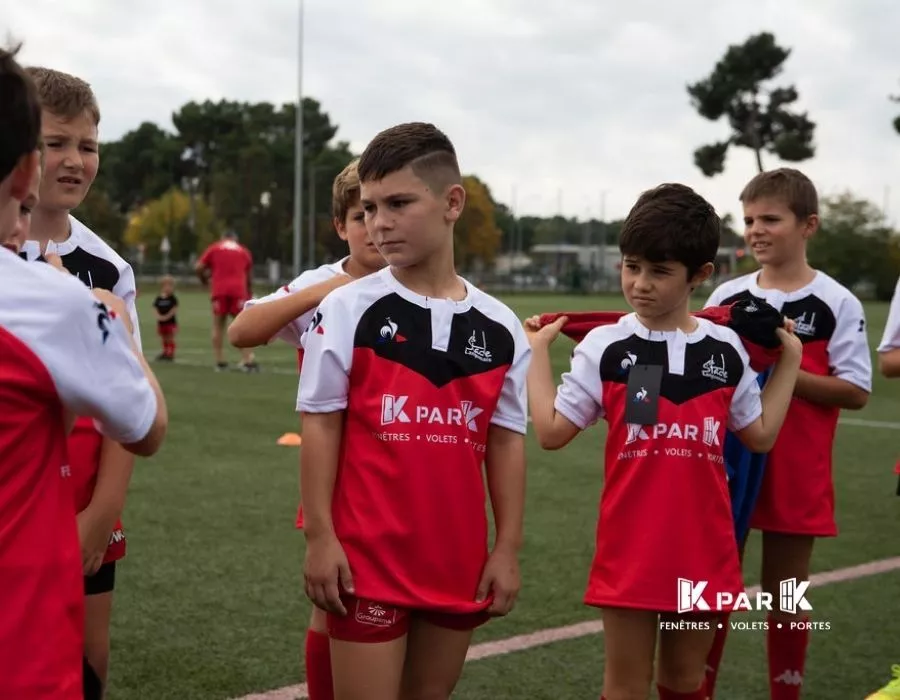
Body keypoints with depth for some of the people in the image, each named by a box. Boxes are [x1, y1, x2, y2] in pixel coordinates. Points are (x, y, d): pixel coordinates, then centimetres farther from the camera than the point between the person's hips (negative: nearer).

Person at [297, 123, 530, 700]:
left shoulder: (500, 327, 2)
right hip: (367, 557, -3)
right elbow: (321, 426, -4)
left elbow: (506, 441, 6)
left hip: (459, 560, 3)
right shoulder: (347, 309, -6)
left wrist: (508, 548, 4)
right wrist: (319, 536, -8)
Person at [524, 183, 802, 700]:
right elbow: (553, 432, -4)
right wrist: (538, 352, -2)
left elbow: (760, 434, 12)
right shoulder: (605, 347, -5)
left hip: (703, 549, 3)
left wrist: (790, 359, 12)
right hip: (629, 550, -2)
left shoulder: (727, 349, 3)